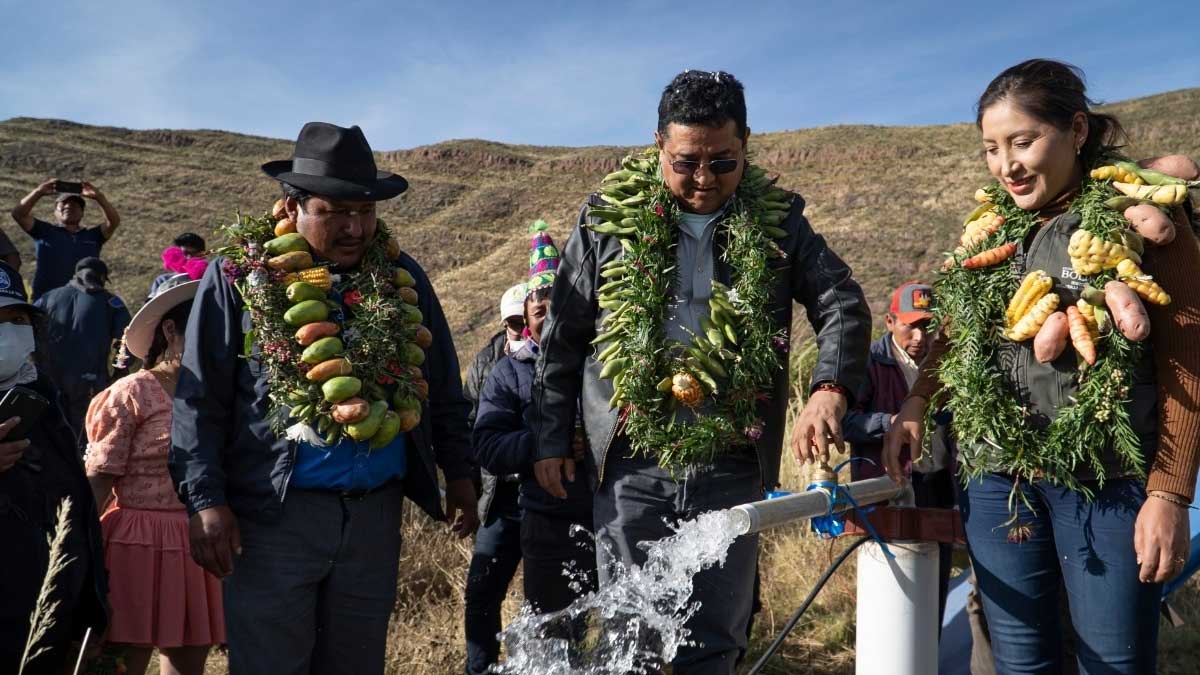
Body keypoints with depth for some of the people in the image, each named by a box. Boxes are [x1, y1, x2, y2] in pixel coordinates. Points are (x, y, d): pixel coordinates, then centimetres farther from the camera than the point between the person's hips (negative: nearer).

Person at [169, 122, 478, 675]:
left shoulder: (402, 277, 7)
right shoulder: (238, 276, -3)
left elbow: (443, 389, 13)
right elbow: (199, 400, -3)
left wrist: (458, 474, 10)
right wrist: (205, 500, -10)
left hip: (376, 513, 3)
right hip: (274, 511, -3)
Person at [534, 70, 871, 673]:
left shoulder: (776, 221, 4)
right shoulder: (609, 217, 1)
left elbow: (842, 306, -1)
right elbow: (562, 336, 5)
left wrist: (830, 390, -21)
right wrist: (551, 439, 4)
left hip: (733, 467, 1)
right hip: (632, 465, -1)